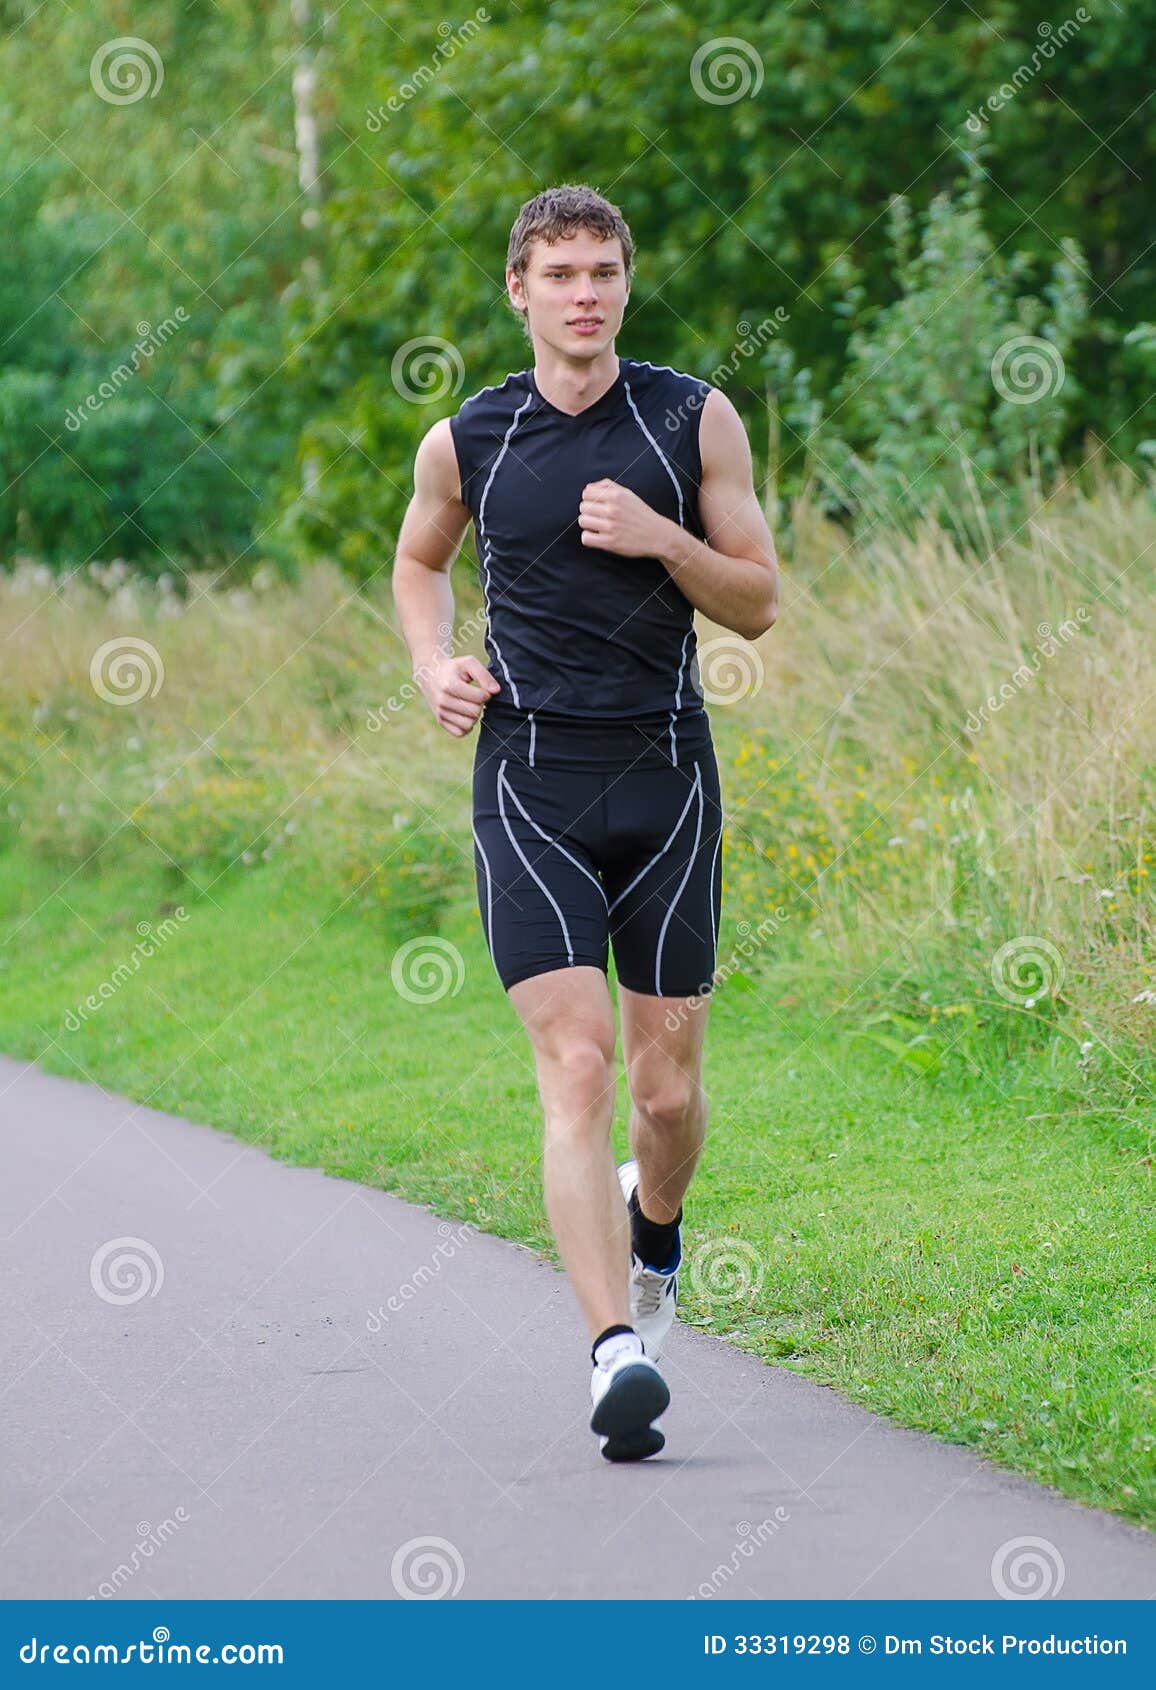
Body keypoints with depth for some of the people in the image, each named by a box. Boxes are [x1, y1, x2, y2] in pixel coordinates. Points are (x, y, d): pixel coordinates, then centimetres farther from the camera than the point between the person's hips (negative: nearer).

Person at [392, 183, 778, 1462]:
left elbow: (758, 604, 4)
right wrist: (435, 666, 4)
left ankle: (653, 1232, 39)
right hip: (531, 782, -1)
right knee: (576, 1070, -15)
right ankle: (615, 1349, -21)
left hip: (668, 778, 1)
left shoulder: (695, 421, 2)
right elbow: (418, 562, 23)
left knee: (669, 1090, 5)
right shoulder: (465, 442, 3)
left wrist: (662, 537, -13)